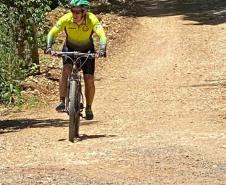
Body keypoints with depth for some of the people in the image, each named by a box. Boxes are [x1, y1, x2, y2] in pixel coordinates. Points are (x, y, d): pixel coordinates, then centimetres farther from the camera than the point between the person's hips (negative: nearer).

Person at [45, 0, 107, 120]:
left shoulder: (92, 20, -30)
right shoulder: (66, 19, -27)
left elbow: (102, 36, -40)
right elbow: (52, 33, -28)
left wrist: (102, 49, -58)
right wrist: (49, 46, -46)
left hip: (87, 50, 0)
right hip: (70, 48, 0)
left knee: (89, 80, -6)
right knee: (66, 69, -28)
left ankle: (88, 108, 16)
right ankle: (62, 102, -25)